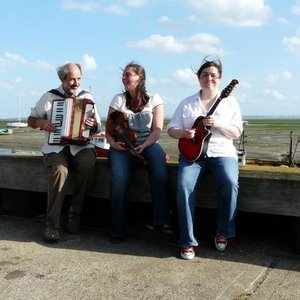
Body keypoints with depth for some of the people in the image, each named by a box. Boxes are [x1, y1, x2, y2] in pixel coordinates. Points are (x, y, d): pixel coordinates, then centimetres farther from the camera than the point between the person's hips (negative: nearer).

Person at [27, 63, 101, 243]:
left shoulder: (87, 97, 11)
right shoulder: (50, 97, 8)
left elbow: (98, 128, 11)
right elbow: (31, 120, 15)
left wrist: (93, 125, -13)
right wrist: (40, 122, -8)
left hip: (81, 145, 1)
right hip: (55, 146, -1)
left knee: (88, 164, -33)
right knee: (60, 170, -34)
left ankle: (75, 214, -15)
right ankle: (52, 224, -25)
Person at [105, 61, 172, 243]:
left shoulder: (154, 99, 7)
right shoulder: (118, 100, 11)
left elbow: (157, 129, -2)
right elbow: (109, 129, 7)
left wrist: (143, 146, -18)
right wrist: (113, 143, -14)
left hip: (148, 144, 0)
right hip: (122, 146, 1)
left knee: (159, 166, -35)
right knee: (119, 177, -30)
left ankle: (161, 220, -31)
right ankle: (118, 229, -19)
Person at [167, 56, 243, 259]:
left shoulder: (230, 102, 10)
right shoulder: (187, 103, 13)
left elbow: (236, 133, 4)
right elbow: (171, 129, 10)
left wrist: (218, 124, -14)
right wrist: (184, 133, -13)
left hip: (221, 152, 0)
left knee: (230, 182, -30)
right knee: (184, 185, -28)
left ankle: (223, 233, -7)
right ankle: (188, 241, -18)